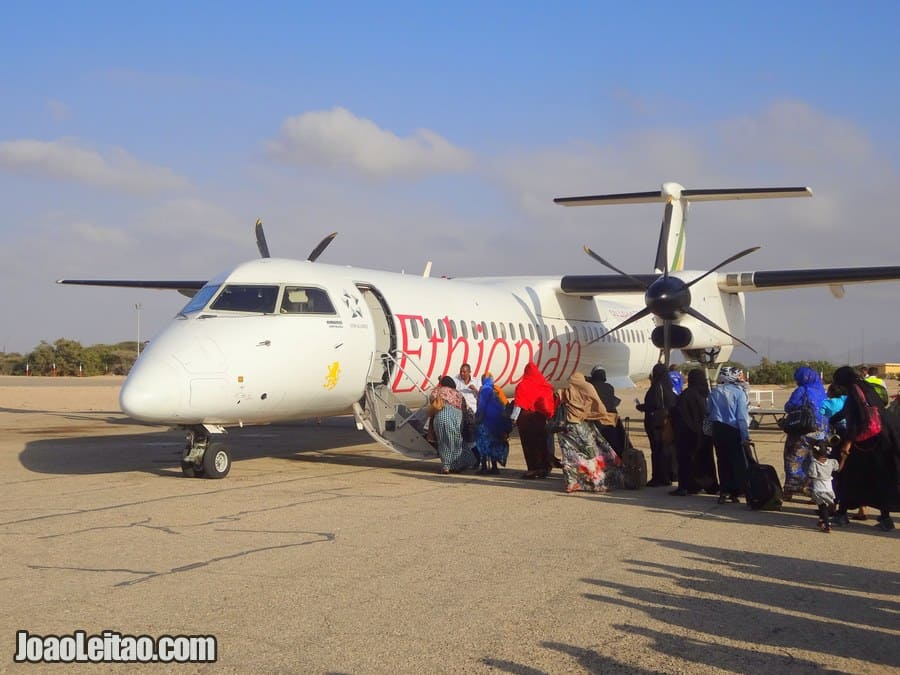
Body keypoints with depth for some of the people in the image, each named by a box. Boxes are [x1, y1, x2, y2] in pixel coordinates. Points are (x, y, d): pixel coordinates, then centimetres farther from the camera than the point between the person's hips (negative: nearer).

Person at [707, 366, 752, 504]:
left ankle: (724, 492, 11)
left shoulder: (714, 392, 2)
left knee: (722, 461, 11)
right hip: (733, 431, -4)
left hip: (718, 430, 4)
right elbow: (742, 416, -12)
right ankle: (736, 492, 5)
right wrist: (745, 436, -11)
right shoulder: (738, 392, -11)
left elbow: (708, 411, 8)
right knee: (738, 461, 6)